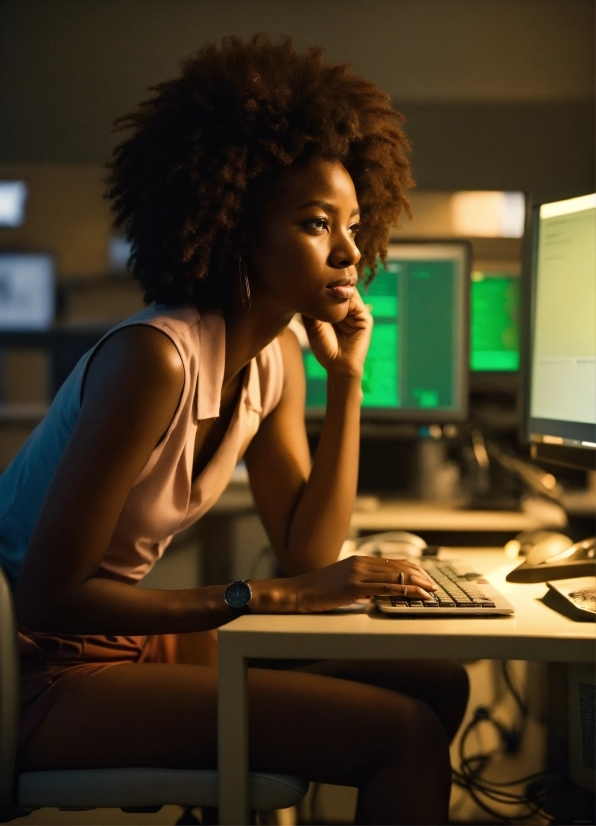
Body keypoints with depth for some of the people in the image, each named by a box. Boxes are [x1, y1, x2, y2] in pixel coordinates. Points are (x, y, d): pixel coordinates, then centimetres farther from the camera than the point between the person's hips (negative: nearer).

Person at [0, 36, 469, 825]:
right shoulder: (155, 356, -23)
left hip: (137, 637, 9)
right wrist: (265, 597, -23)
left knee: (439, 682, 4)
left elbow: (307, 550, 3)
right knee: (407, 733, -18)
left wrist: (347, 378, -3)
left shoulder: (277, 356, 4)